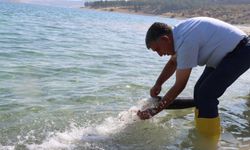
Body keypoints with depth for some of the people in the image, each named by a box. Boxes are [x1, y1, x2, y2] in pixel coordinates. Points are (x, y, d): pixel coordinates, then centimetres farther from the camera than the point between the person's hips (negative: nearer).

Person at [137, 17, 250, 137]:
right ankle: (200, 130, 20)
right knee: (200, 90, 8)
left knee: (206, 95, -16)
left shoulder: (186, 43, -29)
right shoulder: (178, 33, -2)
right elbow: (173, 62, 14)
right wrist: (158, 84, 1)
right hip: (227, 51, 10)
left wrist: (154, 111, -19)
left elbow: (179, 85, -24)